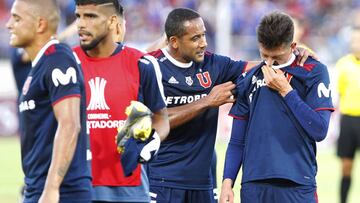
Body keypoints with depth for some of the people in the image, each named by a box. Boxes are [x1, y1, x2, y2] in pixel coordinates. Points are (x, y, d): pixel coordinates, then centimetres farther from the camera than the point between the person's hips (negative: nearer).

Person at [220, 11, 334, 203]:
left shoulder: (314, 71, 1)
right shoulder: (248, 79, 12)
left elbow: (319, 130, -8)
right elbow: (237, 141, 14)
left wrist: (285, 90, -9)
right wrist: (227, 182, 2)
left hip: (297, 187, -3)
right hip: (253, 186, 3)